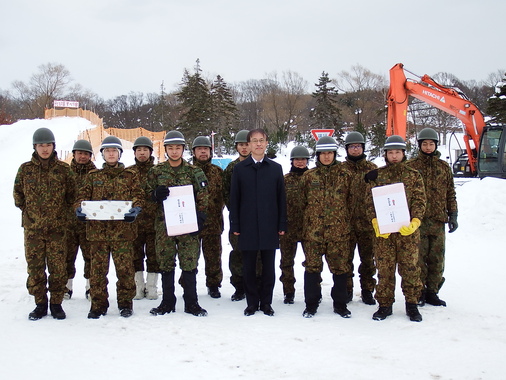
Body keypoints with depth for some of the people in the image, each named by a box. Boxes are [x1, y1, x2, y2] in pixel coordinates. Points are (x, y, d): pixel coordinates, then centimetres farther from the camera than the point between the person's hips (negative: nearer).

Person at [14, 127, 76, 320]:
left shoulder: (63, 169, 2)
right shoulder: (25, 169, 5)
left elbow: (72, 194, 9)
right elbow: (17, 193, 16)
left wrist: (62, 212, 7)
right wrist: (28, 210, 10)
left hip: (57, 226, -1)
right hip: (33, 227, 1)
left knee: (58, 267, 0)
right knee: (35, 266, 5)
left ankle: (56, 303, 13)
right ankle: (40, 303, 17)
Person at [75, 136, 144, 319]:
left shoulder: (130, 175, 11)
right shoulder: (93, 176, 15)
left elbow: (138, 195, 3)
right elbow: (83, 194, 9)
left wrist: (136, 208, -18)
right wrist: (79, 207, -13)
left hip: (123, 230, -1)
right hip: (97, 229, 2)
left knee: (125, 268, 1)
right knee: (98, 269, 4)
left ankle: (125, 303, 14)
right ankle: (98, 305, 14)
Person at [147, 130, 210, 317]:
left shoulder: (193, 171, 5)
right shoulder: (156, 171, 7)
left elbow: (203, 197, 6)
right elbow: (148, 194, 12)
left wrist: (200, 217, -5)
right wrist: (156, 194, -11)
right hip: (164, 224, 1)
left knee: (190, 263, -1)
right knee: (166, 264, 7)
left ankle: (191, 302, 11)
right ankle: (167, 302, 19)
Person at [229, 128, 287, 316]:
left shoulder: (276, 168, 7)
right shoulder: (239, 168, 5)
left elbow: (281, 198, 6)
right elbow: (234, 198, 4)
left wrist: (282, 225, 1)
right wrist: (235, 225, -1)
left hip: (269, 227, 0)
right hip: (247, 227, 0)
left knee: (268, 267, 6)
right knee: (249, 267, 5)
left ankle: (266, 302, 18)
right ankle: (252, 302, 17)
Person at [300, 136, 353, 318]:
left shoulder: (345, 175, 6)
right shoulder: (308, 176, 7)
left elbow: (351, 201, 9)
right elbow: (302, 202, 10)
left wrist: (348, 224, 4)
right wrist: (304, 226, 6)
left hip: (338, 230, 0)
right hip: (313, 230, 0)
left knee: (340, 267, 6)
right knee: (312, 267, 3)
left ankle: (340, 304, 21)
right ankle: (311, 304, 16)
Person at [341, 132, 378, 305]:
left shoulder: (372, 168, 8)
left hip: (367, 221, 1)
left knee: (368, 258, 7)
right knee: (345, 258, 6)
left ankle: (367, 291, 19)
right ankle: (346, 290, 19)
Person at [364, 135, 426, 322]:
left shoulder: (413, 175, 9)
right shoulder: (376, 175, 10)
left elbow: (419, 201, 3)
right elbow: (370, 201, 4)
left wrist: (414, 222, -13)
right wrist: (376, 222, -11)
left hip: (408, 230, 0)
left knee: (410, 268, 3)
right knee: (384, 269, 3)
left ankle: (412, 304, 16)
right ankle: (385, 305, 14)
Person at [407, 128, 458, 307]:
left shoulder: (444, 167, 12)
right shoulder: (410, 166, 2)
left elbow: (450, 193, 15)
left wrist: (453, 215, 9)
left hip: (438, 220, 3)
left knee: (437, 258, 6)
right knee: (418, 256, -1)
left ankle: (432, 292, 17)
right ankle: (419, 292, 11)